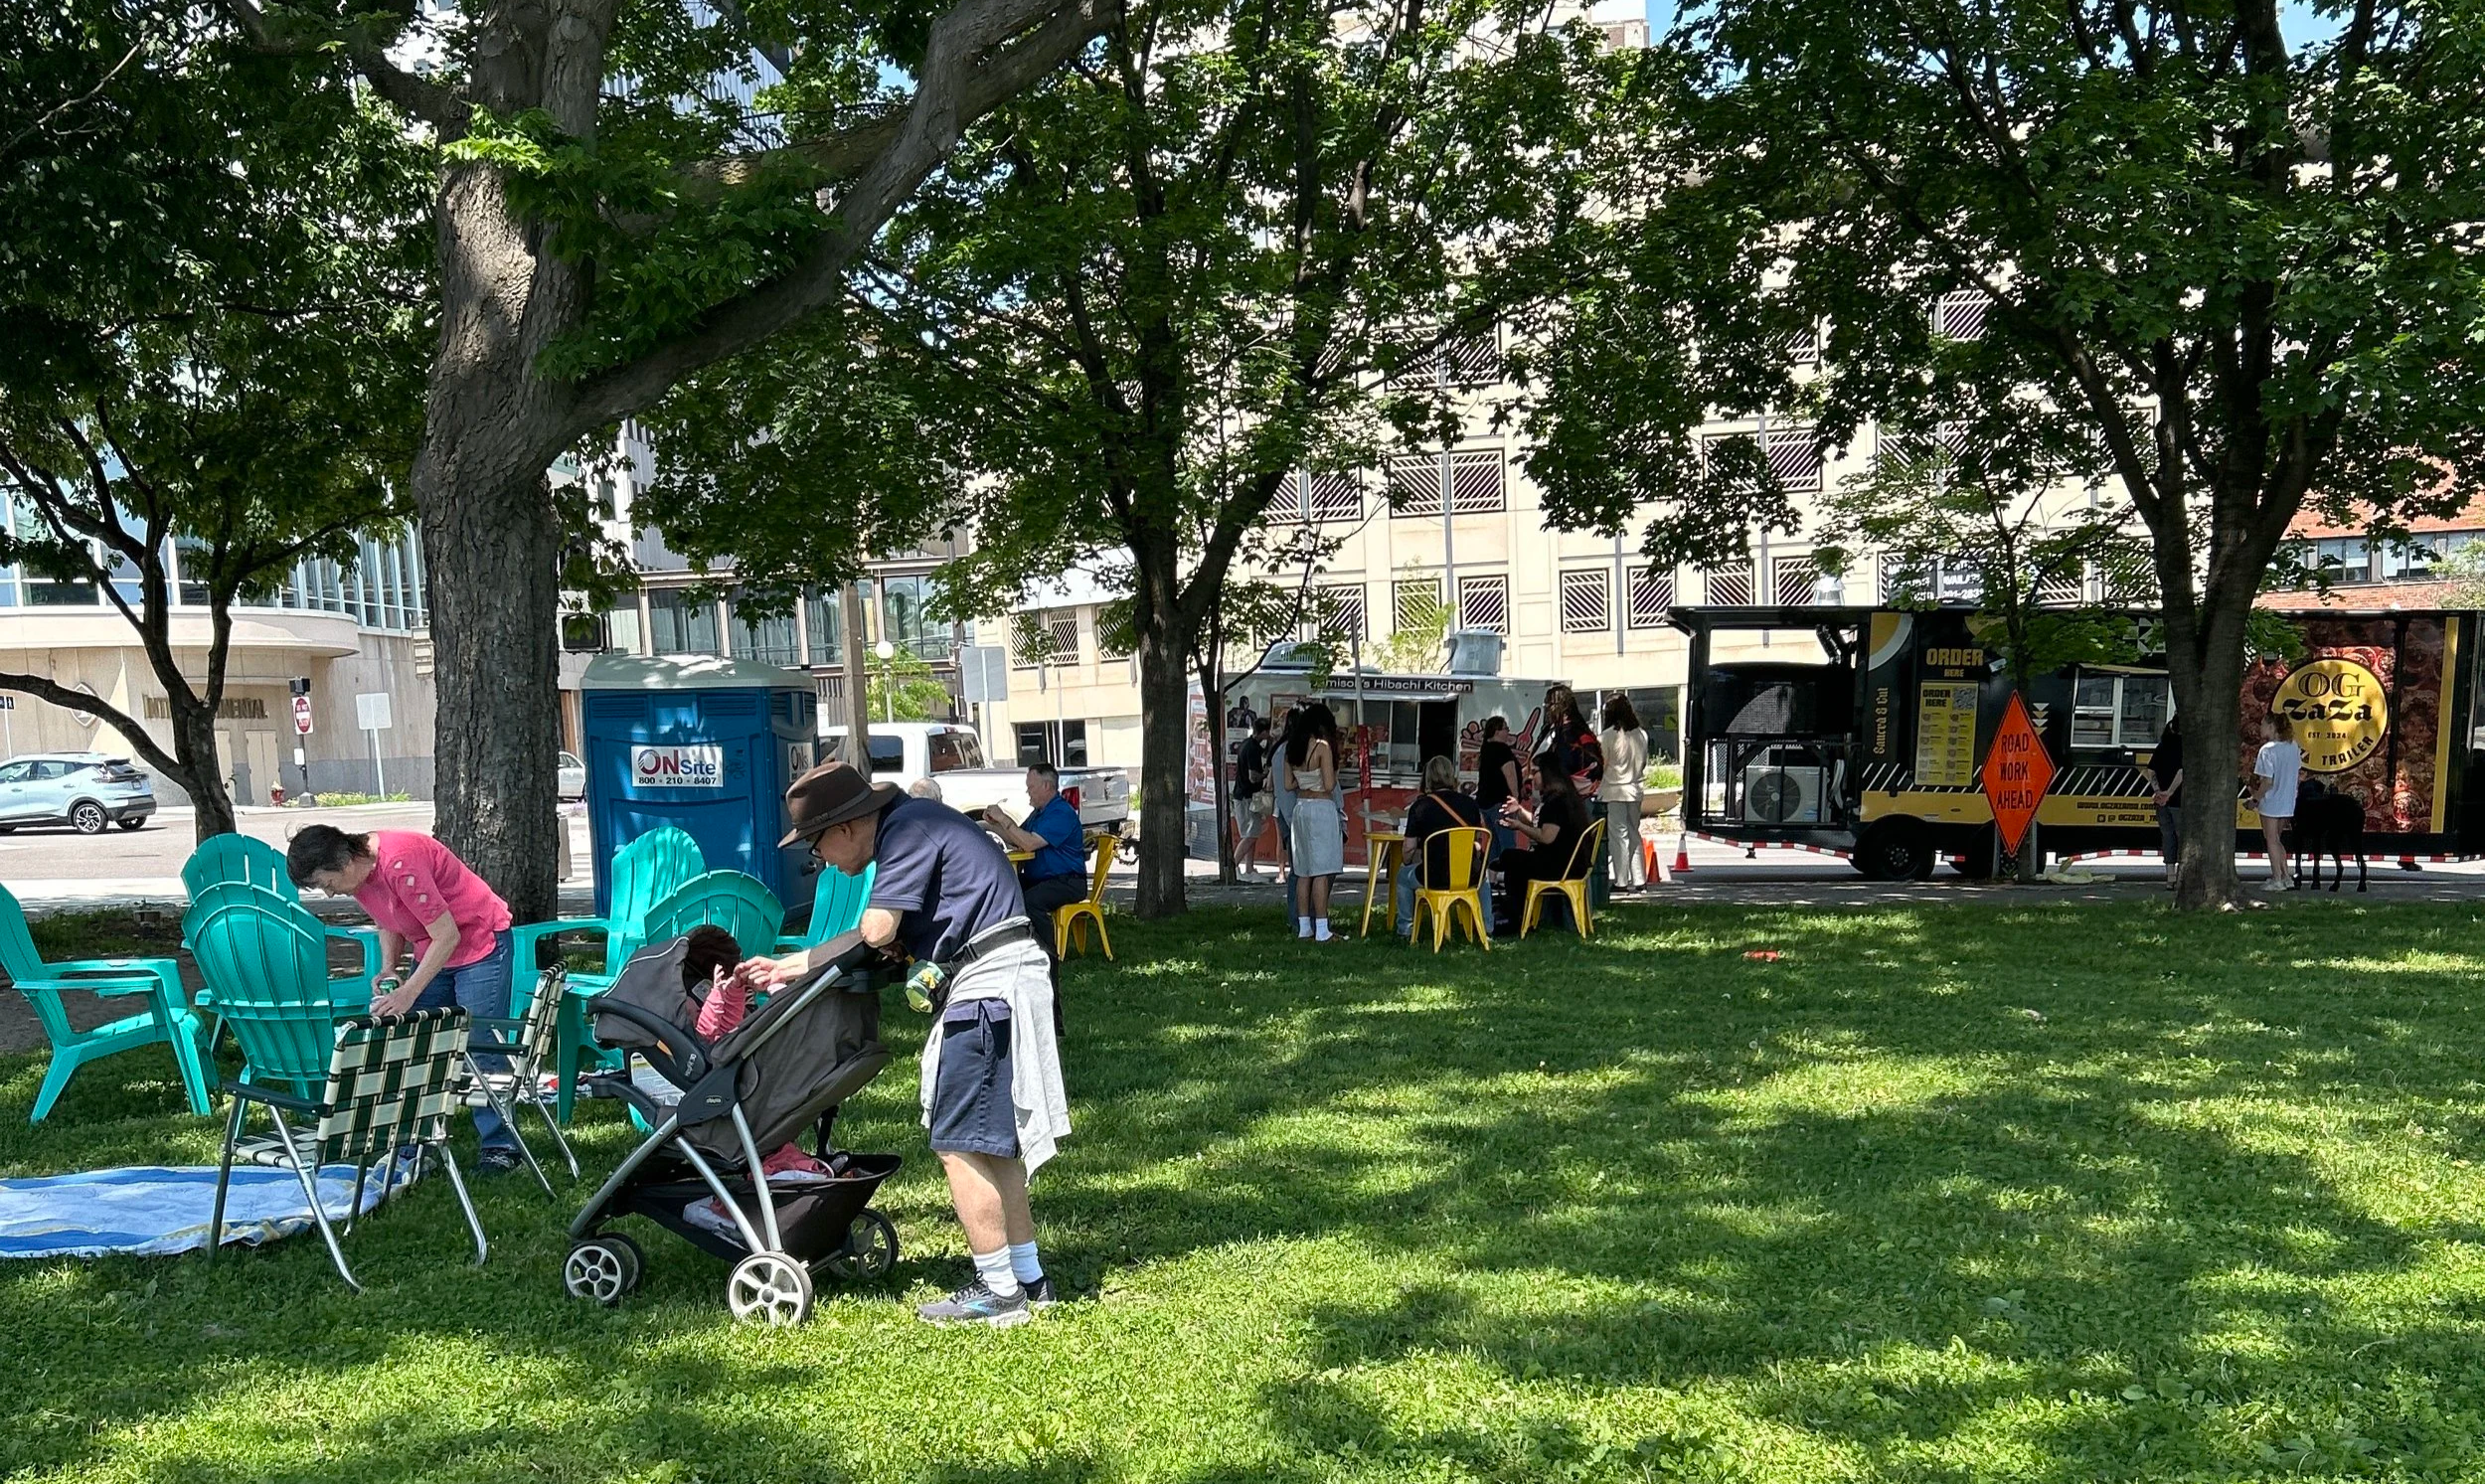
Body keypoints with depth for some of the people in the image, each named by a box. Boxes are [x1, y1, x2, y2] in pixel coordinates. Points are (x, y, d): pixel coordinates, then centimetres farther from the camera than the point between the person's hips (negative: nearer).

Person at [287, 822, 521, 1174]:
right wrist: (388, 970, -3)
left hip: (480, 941, -9)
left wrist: (407, 993, -26)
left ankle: (499, 1147, -2)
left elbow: (447, 936, -27)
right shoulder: (358, 872, -4)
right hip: (433, 949, 9)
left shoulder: (400, 862, -30)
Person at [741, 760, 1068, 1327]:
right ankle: (1028, 1278, 22)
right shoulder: (909, 827, 20)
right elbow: (884, 940, 24)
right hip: (1005, 985, 10)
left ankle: (998, 1292, 2)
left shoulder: (909, 829, -11)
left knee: (959, 1146, -5)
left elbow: (877, 932, -17)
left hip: (988, 987, -10)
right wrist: (789, 967, 27)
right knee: (991, 1142, 15)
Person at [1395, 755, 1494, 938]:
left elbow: (1409, 849, -4)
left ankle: (1405, 929, 29)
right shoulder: (1470, 803, 2)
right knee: (1482, 873, 39)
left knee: (1403, 875, 28)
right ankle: (1487, 928, 38)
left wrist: (1407, 864, 18)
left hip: (1435, 877, -3)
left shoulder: (1420, 806, -7)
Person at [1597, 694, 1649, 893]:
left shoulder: (1608, 736, -14)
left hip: (1613, 792, -5)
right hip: (1634, 790, 5)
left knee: (1618, 836, 0)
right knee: (1634, 834, 13)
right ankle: (1639, 879, 15)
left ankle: (1621, 881, 1)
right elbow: (1644, 763, 11)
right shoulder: (1641, 735, 2)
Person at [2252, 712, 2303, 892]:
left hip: (2271, 803, -7)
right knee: (2277, 839, 19)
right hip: (2288, 802, 7)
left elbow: (2267, 781, -20)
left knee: (2272, 840, 6)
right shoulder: (2294, 747, 2)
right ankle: (2287, 877, 18)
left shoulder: (2268, 750, -20)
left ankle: (2277, 879, 9)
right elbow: (2297, 770, 11)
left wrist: (2255, 799, -9)